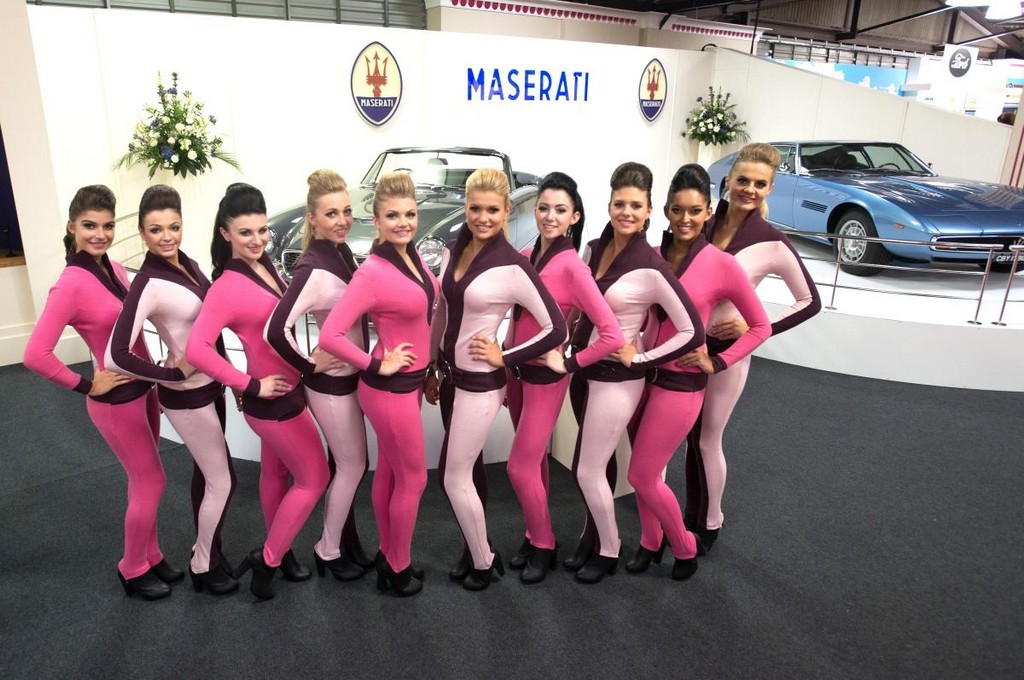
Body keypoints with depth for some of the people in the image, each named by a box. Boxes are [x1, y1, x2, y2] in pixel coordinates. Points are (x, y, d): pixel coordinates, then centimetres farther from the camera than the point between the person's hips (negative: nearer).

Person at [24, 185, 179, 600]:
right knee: (152, 483, 5)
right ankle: (132, 570, 25)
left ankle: (150, 556, 37)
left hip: (142, 390, 7)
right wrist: (86, 385, -16)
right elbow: (35, 355, -26)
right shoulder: (71, 284, -22)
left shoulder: (115, 269, 2)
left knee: (144, 481, 19)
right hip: (116, 402, -7)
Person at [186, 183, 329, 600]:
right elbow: (197, 350, -31)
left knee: (275, 472, 21)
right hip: (273, 400, -8)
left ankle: (280, 552, 40)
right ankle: (266, 560, 16)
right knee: (314, 478, 3)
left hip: (282, 391, 8)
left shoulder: (264, 267, 2)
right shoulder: (228, 286, -23)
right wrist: (251, 385, -24)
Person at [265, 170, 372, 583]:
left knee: (346, 464, 19)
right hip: (331, 382, -8)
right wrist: (310, 365, -19)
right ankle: (328, 551, 25)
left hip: (349, 376, 8)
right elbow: (276, 330, -33)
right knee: (352, 467, 6)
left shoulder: (343, 253, 3)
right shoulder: (313, 269, -25)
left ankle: (344, 543, 36)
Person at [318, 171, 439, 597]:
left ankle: (387, 556, 38)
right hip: (391, 388, -8)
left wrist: (426, 370, 13)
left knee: (389, 472, 20)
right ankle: (399, 569, 27)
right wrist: (378, 366, -18)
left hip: (409, 382, 8)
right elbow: (329, 337, -27)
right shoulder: (372, 272, -23)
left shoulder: (413, 256, 1)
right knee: (413, 478, 7)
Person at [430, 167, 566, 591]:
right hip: (451, 375, 7)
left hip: (480, 383, -7)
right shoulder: (452, 250, 2)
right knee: (465, 470, 18)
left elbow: (556, 329, -17)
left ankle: (483, 561, 24)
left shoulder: (513, 266, -19)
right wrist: (431, 369, 15)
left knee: (453, 478, 2)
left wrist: (505, 358, -14)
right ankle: (475, 550, 37)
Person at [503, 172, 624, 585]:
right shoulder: (526, 256, 2)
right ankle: (533, 536, 34)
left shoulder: (572, 267, -20)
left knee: (520, 468, 0)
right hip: (516, 369, 7)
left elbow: (612, 337, -25)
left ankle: (544, 546, 22)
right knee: (533, 460, 18)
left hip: (546, 376, -6)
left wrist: (570, 364, -14)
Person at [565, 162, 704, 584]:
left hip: (617, 378, -6)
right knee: (598, 463, 19)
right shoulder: (594, 249, 2)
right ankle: (592, 538, 37)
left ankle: (609, 550, 26)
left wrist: (639, 359, -16)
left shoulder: (651, 268, -19)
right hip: (583, 368, 6)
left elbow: (692, 332, -18)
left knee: (587, 472, 2)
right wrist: (572, 335, 7)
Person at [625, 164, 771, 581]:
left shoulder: (722, 265, -12)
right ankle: (650, 541, 40)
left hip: (682, 383, -5)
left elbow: (760, 327, -3)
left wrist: (717, 364, -8)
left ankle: (684, 547, 28)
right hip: (645, 373, 5)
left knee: (643, 477, 1)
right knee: (646, 470, 15)